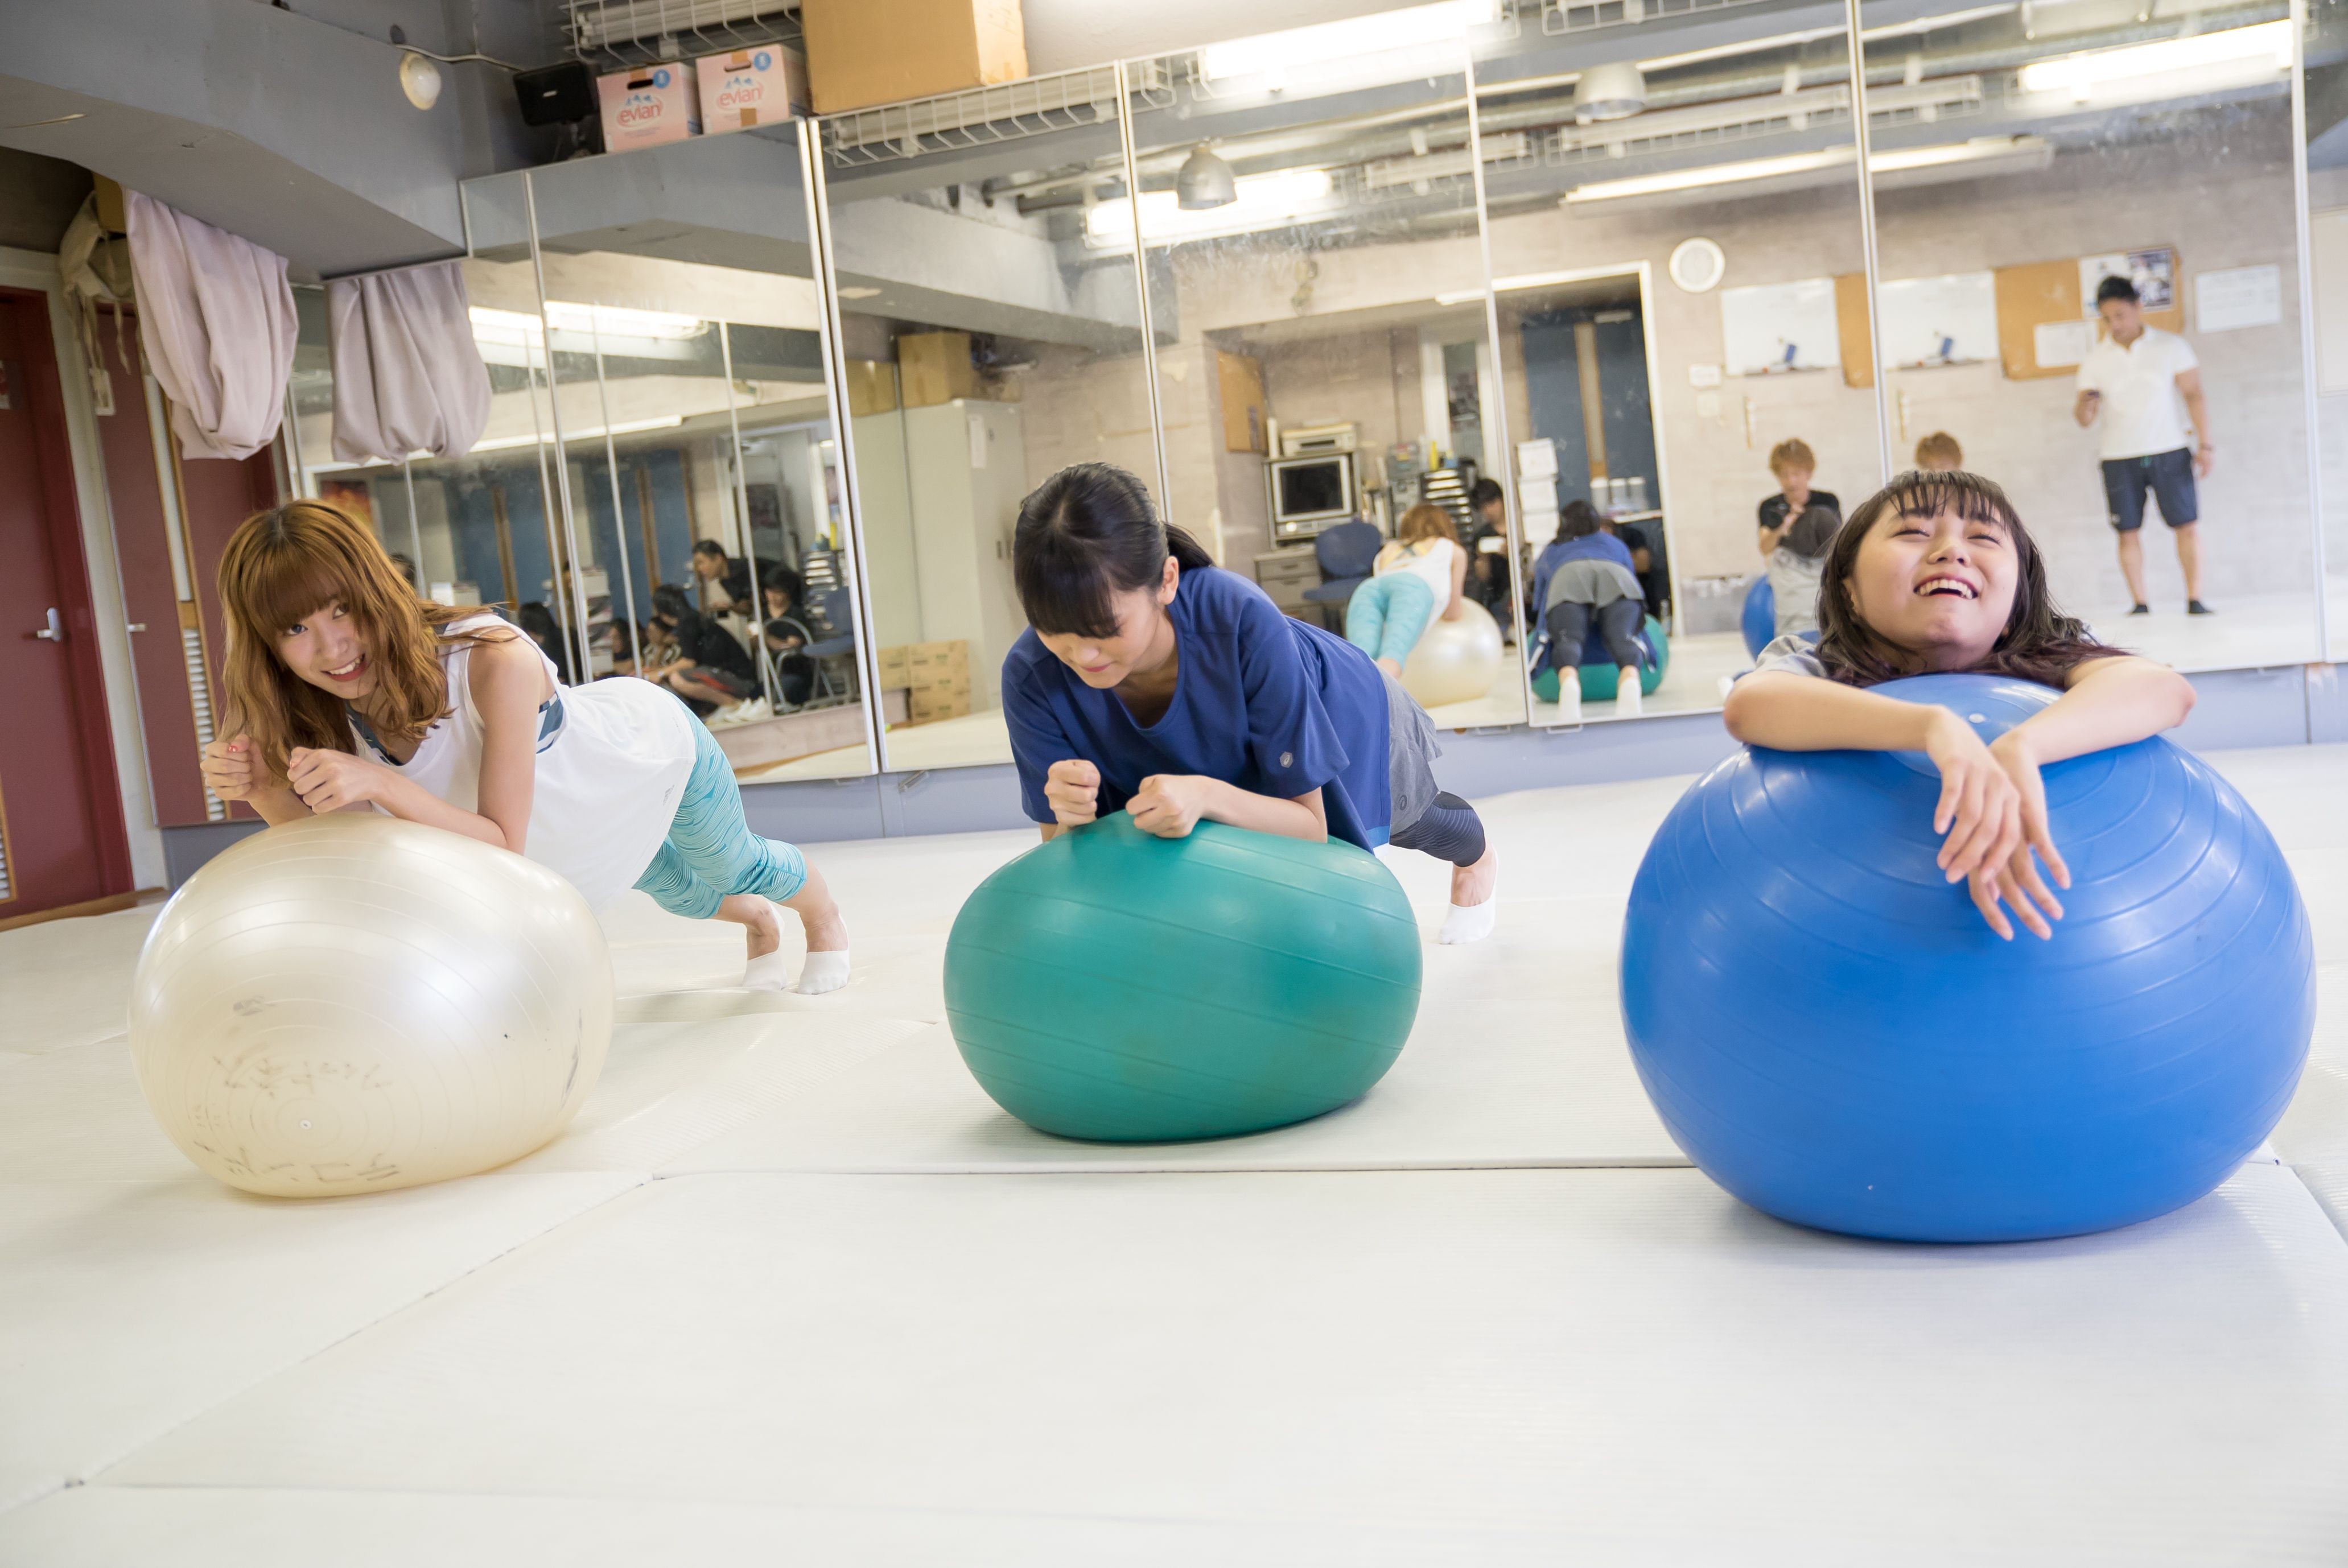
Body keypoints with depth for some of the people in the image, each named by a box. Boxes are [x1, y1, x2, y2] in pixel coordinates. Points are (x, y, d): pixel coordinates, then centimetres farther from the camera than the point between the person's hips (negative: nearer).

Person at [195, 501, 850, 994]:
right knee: (676, 892, 34)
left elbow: (504, 847, -46)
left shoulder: (495, 661, -46)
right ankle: (757, 922, 69)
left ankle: (823, 912, 61)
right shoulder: (330, 714, -29)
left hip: (656, 739, -6)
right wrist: (261, 792, -40)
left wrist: (382, 784, -60)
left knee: (735, 870, 25)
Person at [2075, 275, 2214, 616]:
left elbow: (2193, 395, 2)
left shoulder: (2171, 346, 2)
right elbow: (2085, 420, 2)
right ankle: (2140, 604, 6)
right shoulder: (2095, 360, 4)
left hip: (2170, 452, -1)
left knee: (2188, 525, -5)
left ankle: (2195, 599, -1)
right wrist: (2084, 406, -22)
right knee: (2129, 532, -1)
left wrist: (2204, 444, -6)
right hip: (2119, 457, 1)